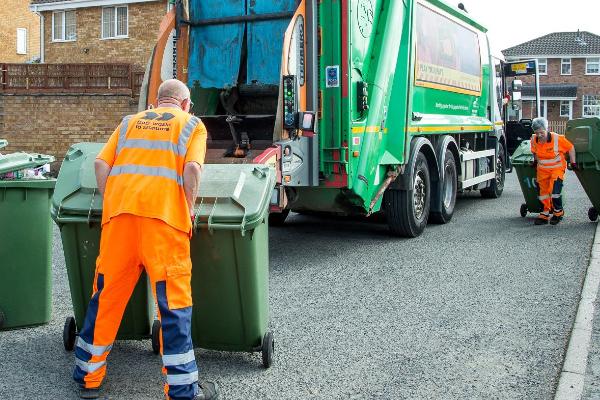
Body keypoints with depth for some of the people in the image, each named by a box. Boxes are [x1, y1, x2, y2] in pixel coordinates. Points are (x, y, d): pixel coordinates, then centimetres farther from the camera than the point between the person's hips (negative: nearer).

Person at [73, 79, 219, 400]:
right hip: (163, 215, -4)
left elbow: (101, 164, 13)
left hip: (118, 211, 4)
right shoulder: (192, 124, 14)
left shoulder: (130, 122, 25)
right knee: (173, 300, 0)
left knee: (107, 295, 13)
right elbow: (191, 169, -4)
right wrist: (189, 210, 6)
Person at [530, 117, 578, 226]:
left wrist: (573, 162, -8)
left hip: (557, 168, -5)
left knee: (554, 191, -15)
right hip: (542, 169, 5)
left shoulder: (558, 139, -21)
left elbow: (570, 148, -9)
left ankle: (558, 212, 6)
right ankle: (545, 214, 22)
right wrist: (536, 161, 21)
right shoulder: (534, 140, -10)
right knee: (543, 191, 8)